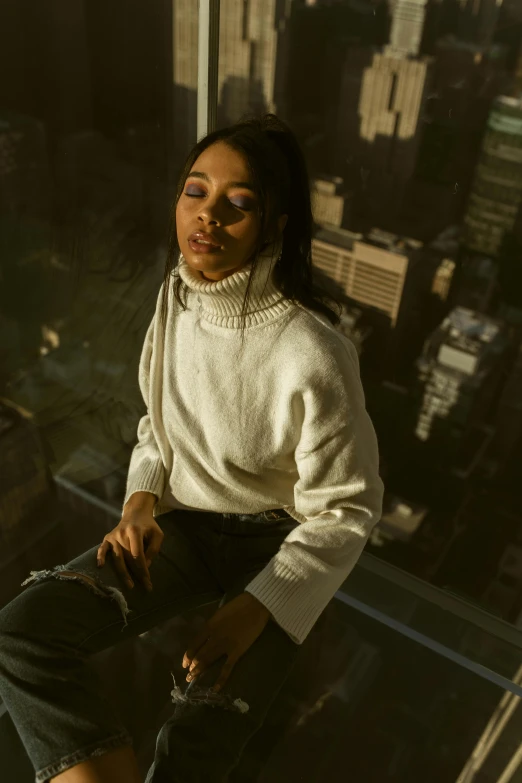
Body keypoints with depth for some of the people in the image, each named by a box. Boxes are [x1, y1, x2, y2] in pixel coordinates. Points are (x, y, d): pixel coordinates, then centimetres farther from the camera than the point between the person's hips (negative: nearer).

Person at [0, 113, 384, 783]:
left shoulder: (312, 356, -26)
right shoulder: (176, 295, -5)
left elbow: (346, 510, -15)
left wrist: (253, 612, -19)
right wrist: (141, 499, -8)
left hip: (275, 542, -4)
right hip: (181, 519, 5)